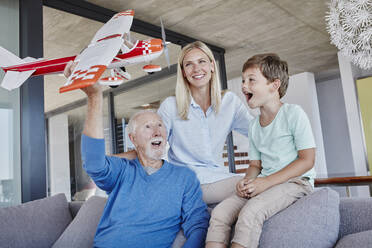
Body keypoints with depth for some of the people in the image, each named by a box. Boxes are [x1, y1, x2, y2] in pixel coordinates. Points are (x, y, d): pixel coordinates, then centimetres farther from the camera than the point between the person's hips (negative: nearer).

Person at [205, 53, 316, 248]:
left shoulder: (293, 113, -5)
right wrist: (247, 181, -5)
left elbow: (307, 160, -10)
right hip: (263, 183, 6)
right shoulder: (254, 125, 15)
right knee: (220, 212, -18)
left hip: (295, 181, -6)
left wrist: (267, 182, -17)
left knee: (250, 213, -32)